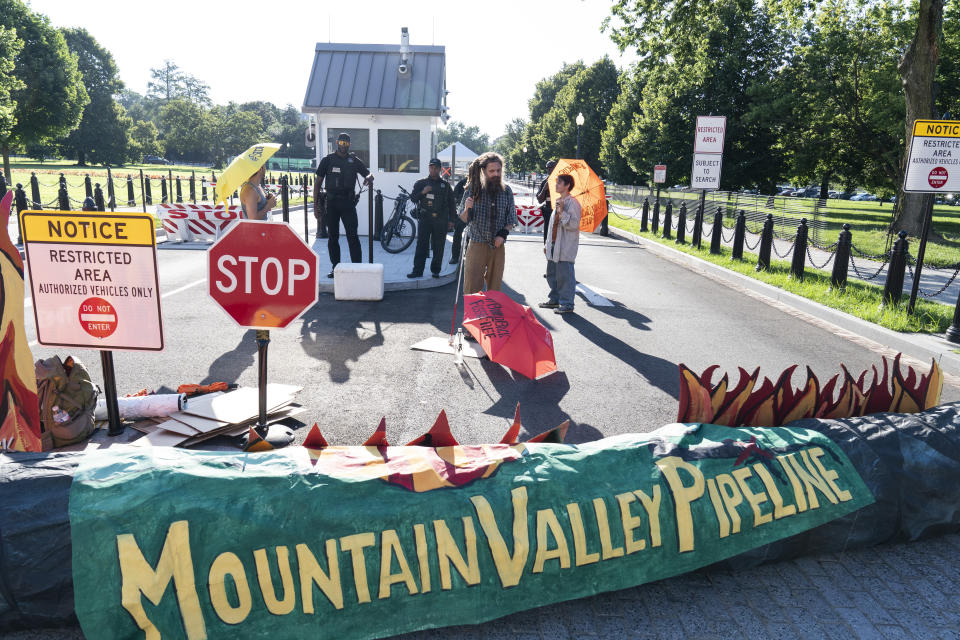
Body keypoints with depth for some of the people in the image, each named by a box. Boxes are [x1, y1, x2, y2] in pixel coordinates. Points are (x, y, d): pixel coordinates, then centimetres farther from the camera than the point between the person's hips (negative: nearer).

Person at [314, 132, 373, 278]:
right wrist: (315, 205, 0)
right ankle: (335, 267, 14)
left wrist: (368, 178, -18)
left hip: (348, 202, -1)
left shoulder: (354, 161, 8)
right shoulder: (327, 160, 5)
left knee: (352, 236, -7)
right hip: (331, 202, 1)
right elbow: (317, 182, 6)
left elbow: (369, 174, 10)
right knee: (332, 237, 6)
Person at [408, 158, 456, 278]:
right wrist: (422, 192, -11)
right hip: (425, 218, -1)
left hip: (441, 220, 1)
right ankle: (417, 270, -8)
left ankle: (435, 270, 12)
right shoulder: (421, 183, 10)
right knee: (421, 245, -8)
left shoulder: (445, 185, 12)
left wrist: (451, 220, 8)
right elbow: (412, 198, 8)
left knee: (438, 247, 2)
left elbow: (451, 204, 14)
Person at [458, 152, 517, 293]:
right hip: (477, 244, -2)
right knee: (472, 289, -5)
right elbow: (464, 219, 0)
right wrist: (467, 209, -22)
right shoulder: (473, 189, -4)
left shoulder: (507, 191, 3)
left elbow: (512, 220, 10)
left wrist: (503, 233, -8)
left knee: (495, 289, 10)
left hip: (498, 246, 2)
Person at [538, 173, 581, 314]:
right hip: (554, 246, 9)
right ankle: (554, 299, 29)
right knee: (552, 273, 16)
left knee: (564, 275, -5)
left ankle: (567, 304, 3)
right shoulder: (558, 202, 16)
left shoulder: (572, 203, -11)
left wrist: (562, 212, -28)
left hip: (565, 248, -9)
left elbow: (574, 224, -20)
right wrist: (547, 243, 22)